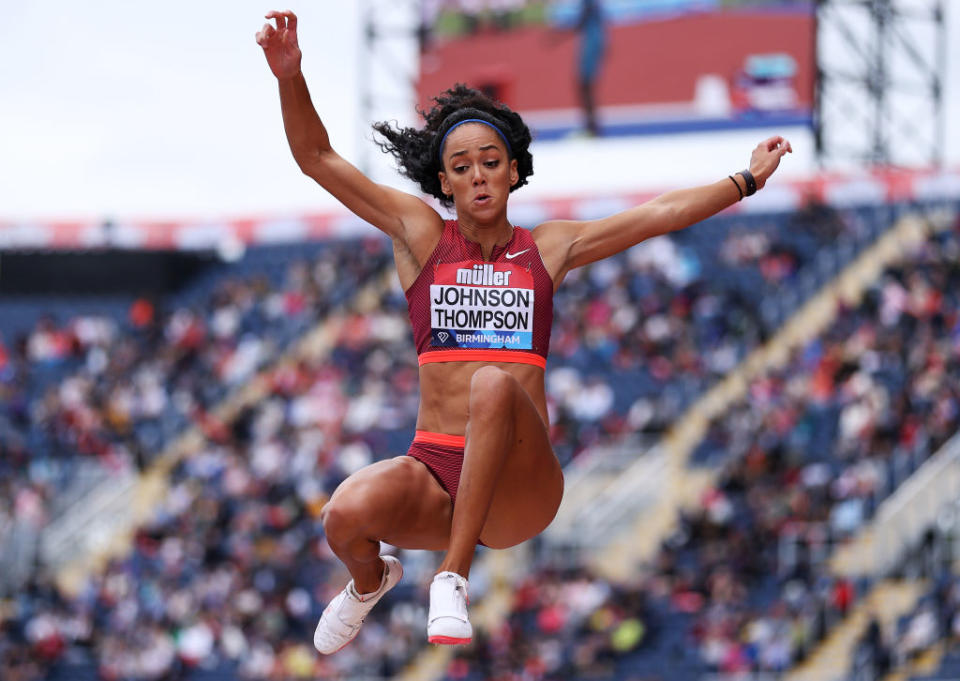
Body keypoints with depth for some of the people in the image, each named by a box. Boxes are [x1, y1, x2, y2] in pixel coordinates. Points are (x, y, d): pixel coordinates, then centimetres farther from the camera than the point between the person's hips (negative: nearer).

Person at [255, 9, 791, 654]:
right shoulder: (421, 233, 12)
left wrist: (749, 179, 23)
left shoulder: (547, 248, 16)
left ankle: (454, 577, -27)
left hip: (521, 490, -1)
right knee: (347, 514, -32)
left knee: (495, 385, -34)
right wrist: (290, 76, -9)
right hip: (433, 473, 1)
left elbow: (661, 213, 22)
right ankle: (370, 579, 11)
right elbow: (316, 157, 7)